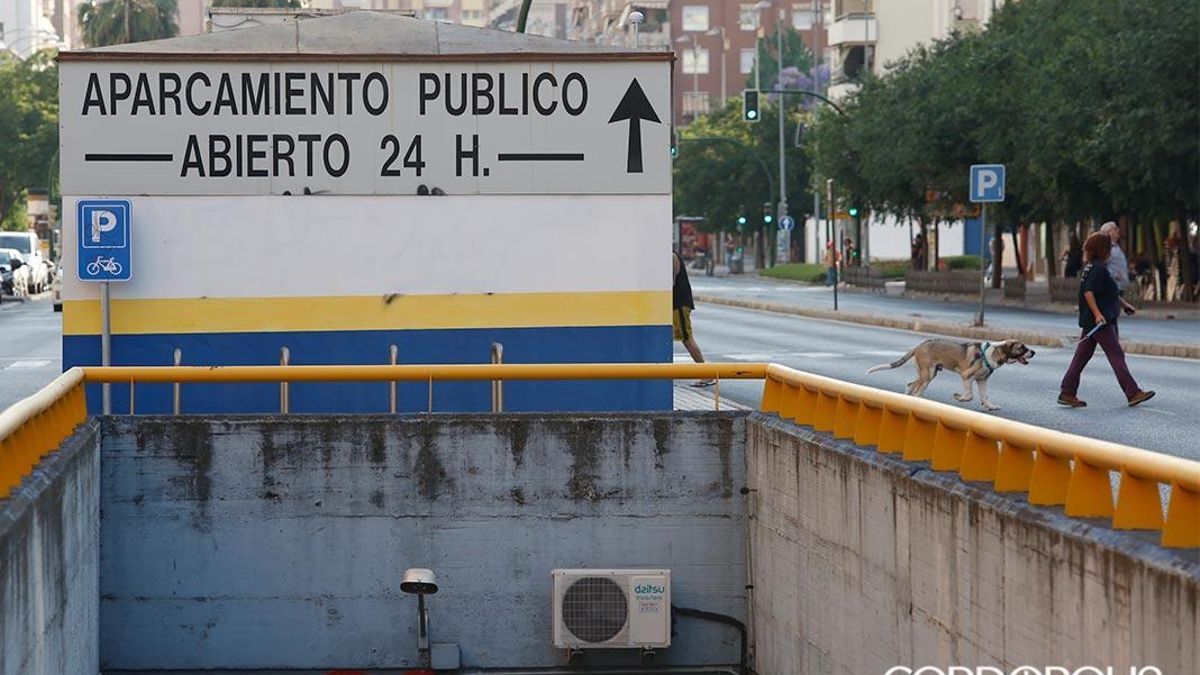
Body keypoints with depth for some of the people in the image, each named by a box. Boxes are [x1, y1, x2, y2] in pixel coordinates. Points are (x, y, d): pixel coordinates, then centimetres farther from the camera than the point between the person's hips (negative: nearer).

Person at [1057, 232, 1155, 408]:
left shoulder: (1091, 267, 17)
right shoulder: (1098, 268, -15)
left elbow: (1110, 292, 28)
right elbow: (1089, 293, -23)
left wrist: (1124, 304, 33)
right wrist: (1097, 313, -27)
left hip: (1091, 321, 10)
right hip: (1100, 321, -10)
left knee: (1082, 355, 9)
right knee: (1117, 355, -6)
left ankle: (1067, 393, 8)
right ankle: (1133, 393, -4)